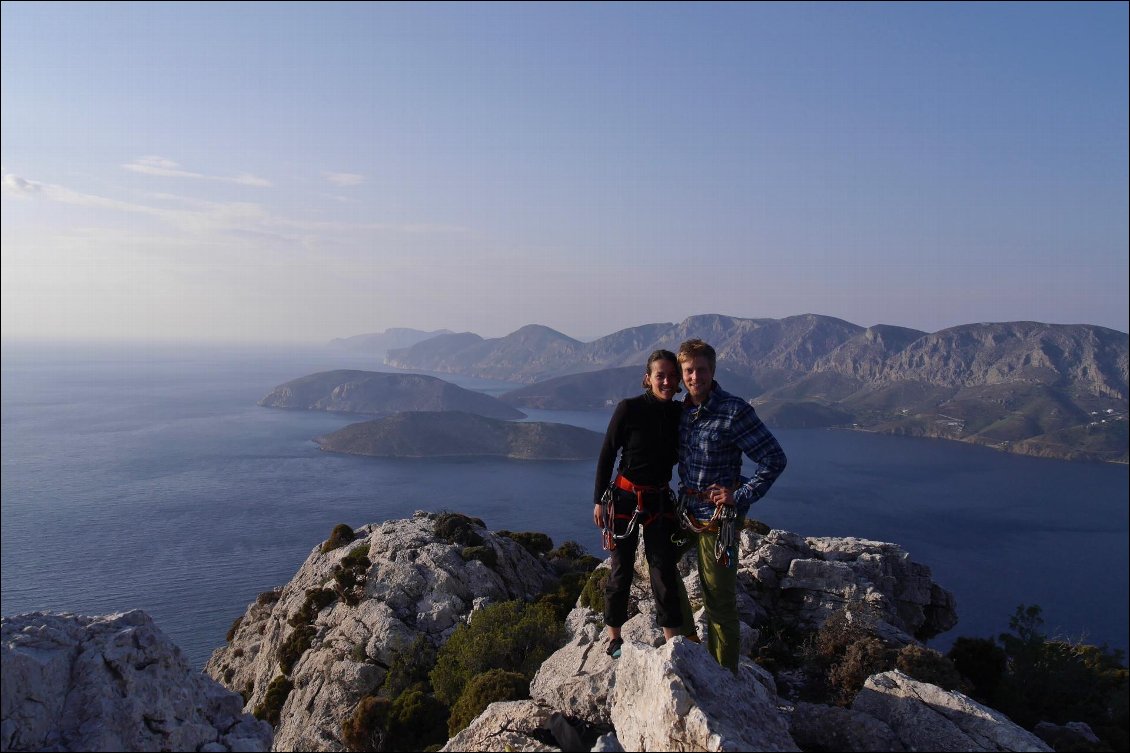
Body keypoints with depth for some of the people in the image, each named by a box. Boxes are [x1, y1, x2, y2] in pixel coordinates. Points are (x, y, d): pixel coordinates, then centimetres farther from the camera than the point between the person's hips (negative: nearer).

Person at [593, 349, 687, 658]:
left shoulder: (679, 413, 0)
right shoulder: (629, 409, -13)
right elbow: (607, 454, -7)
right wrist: (599, 500, -6)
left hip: (661, 500, 3)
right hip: (625, 498, -3)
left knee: (665, 570, 2)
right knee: (622, 570, 7)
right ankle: (614, 638, 24)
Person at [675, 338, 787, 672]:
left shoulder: (735, 411, -17)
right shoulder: (682, 410, 5)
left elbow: (775, 459, -16)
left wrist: (740, 497, -18)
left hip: (718, 519, -7)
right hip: (686, 513, 7)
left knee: (720, 600, 2)